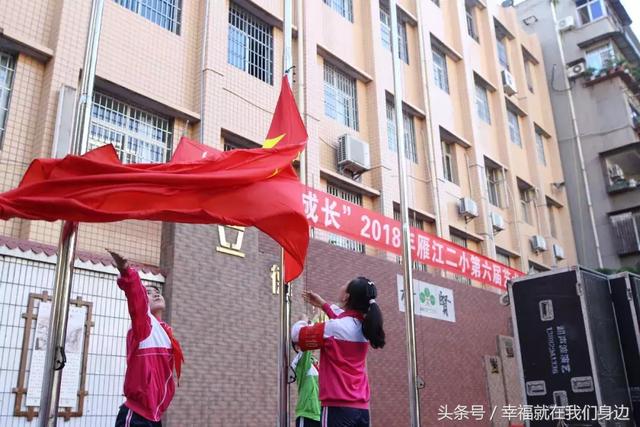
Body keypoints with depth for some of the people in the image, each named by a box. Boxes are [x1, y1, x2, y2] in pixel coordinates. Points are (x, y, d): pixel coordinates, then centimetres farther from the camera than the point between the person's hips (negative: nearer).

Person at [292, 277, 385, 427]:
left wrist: (302, 321, 23)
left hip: (338, 407, -7)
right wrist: (323, 304, 37)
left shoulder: (332, 328, -14)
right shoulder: (364, 327, 6)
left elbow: (298, 335, 2)